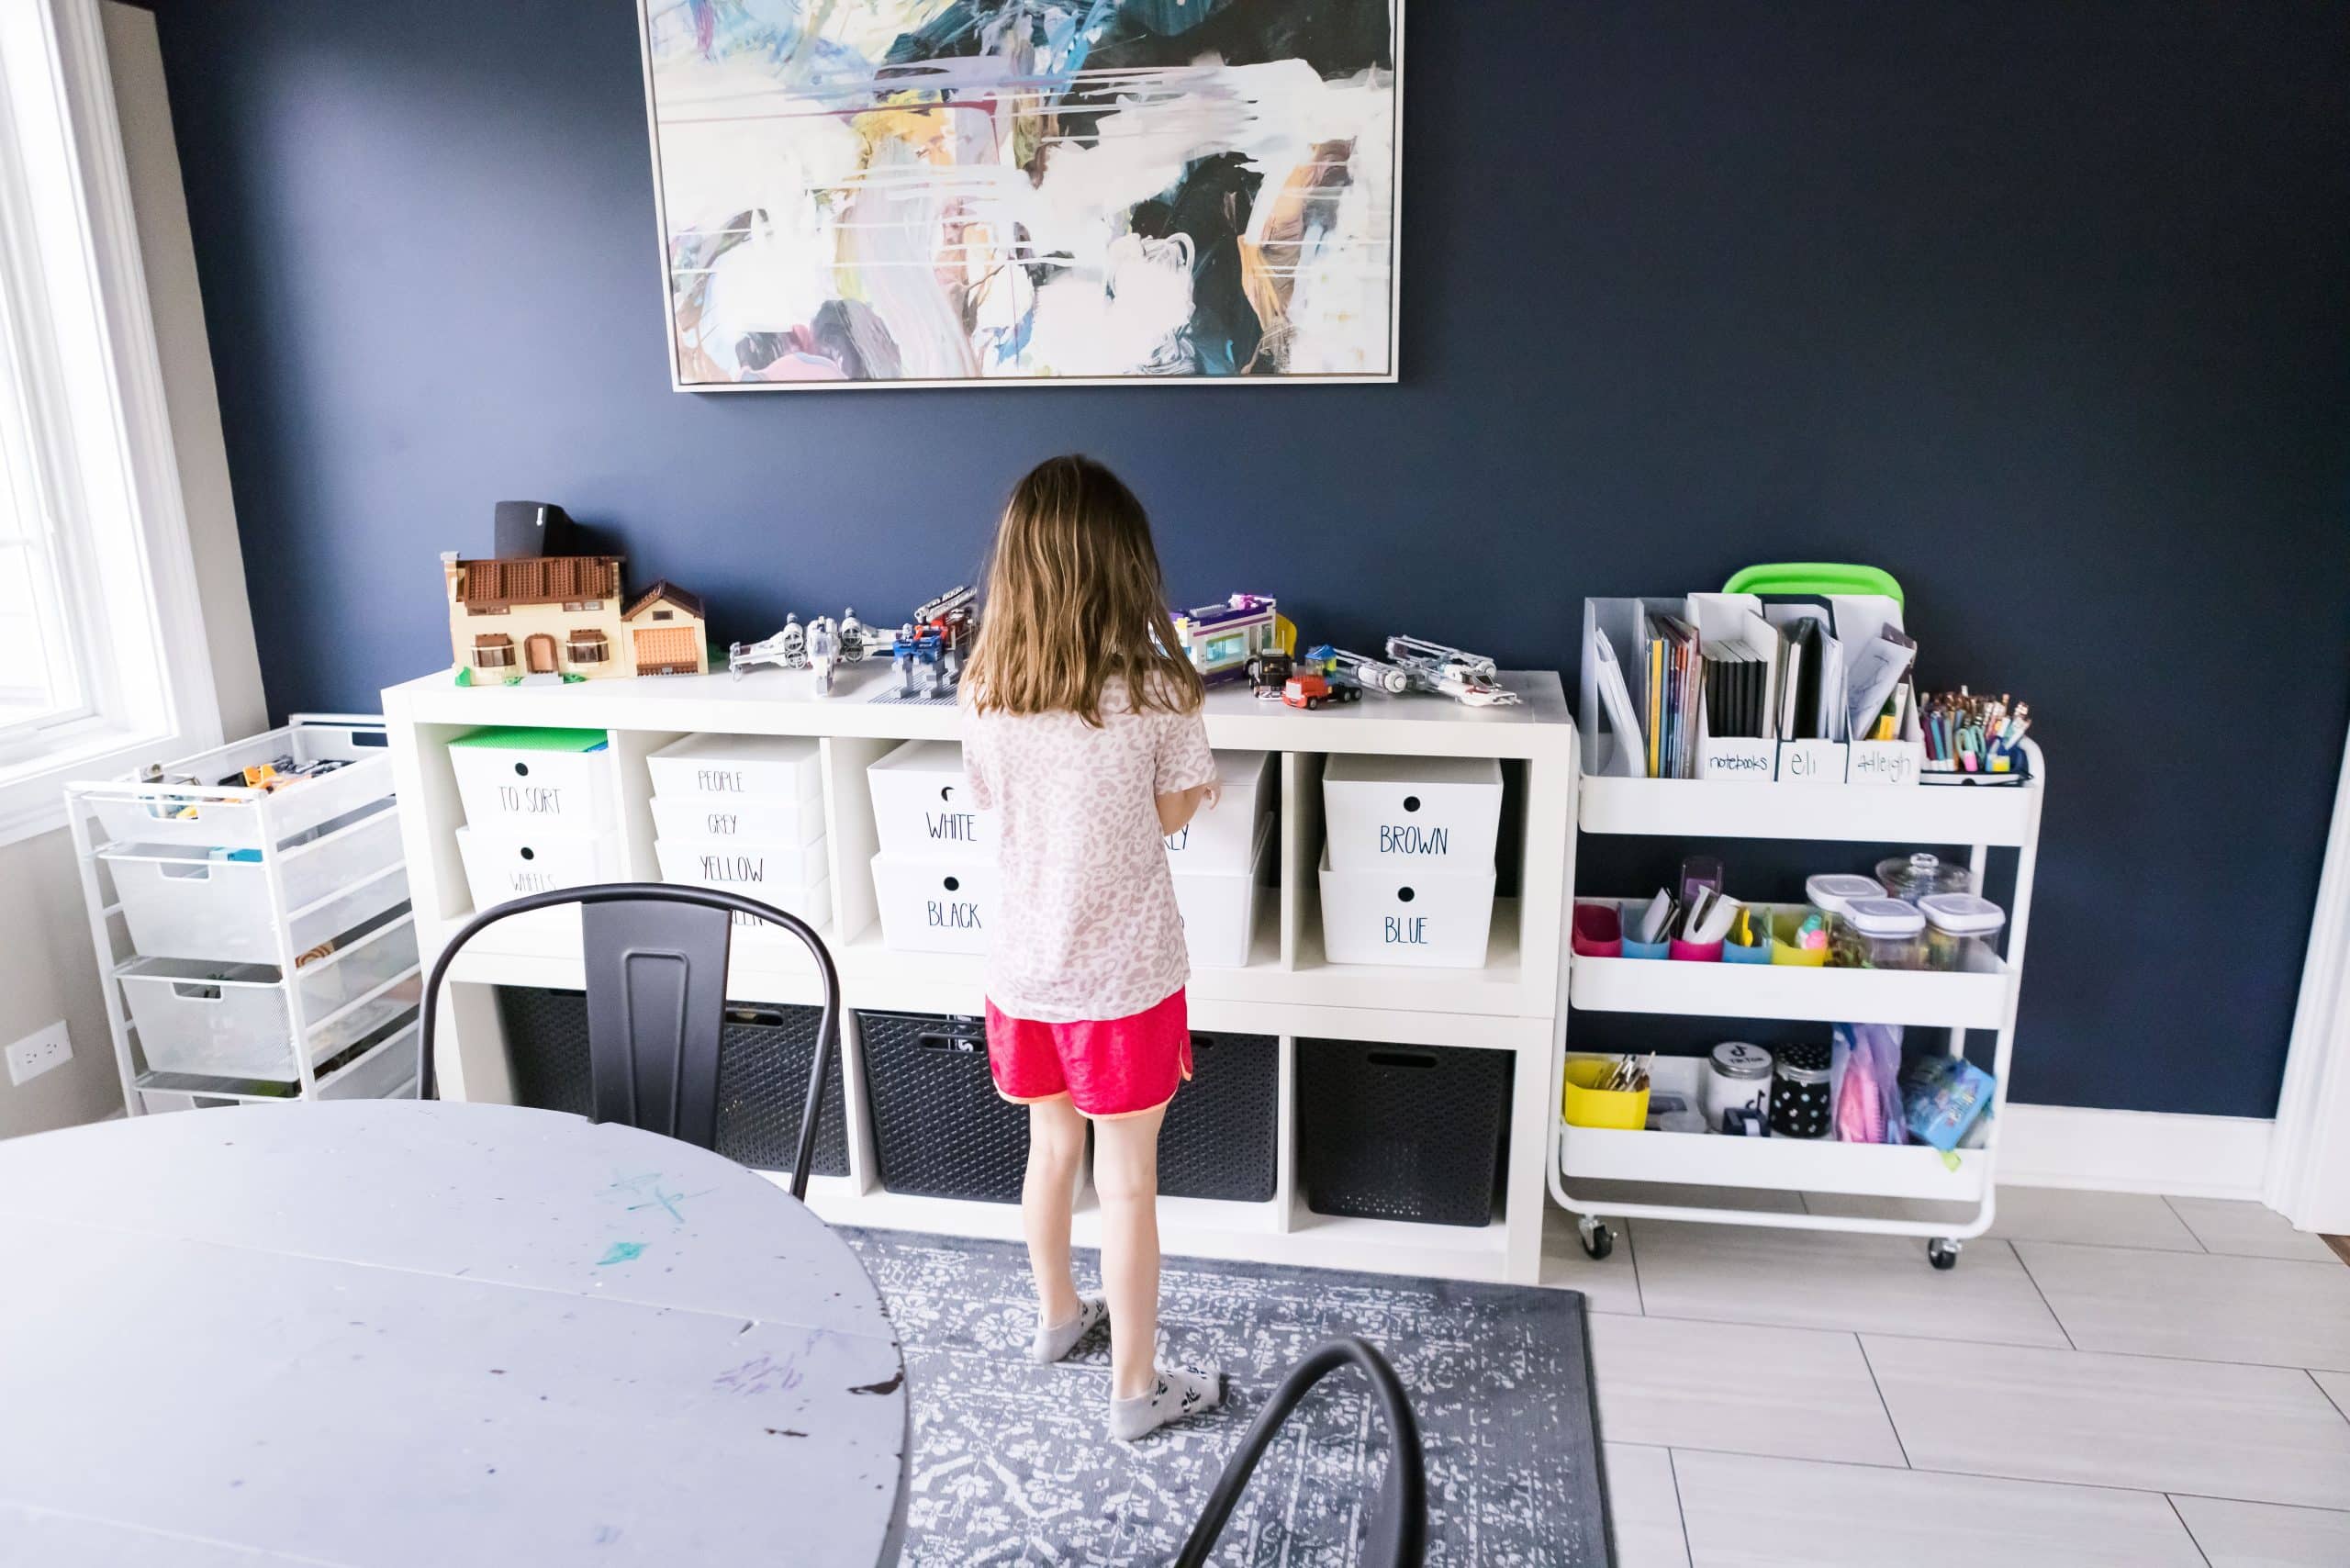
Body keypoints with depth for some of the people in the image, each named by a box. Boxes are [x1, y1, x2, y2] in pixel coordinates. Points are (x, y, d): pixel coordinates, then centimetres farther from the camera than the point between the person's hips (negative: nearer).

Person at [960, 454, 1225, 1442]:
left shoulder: (985, 690, -8)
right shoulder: (1152, 688, -19)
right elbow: (1176, 812, -5)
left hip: (1025, 971, 4)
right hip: (1124, 978, -4)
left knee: (1051, 1149, 24)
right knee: (1128, 1184, 10)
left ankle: (1057, 1316, 46)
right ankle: (1136, 1388, 25)